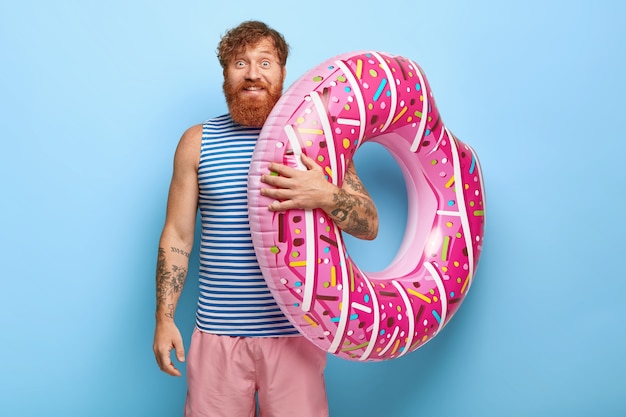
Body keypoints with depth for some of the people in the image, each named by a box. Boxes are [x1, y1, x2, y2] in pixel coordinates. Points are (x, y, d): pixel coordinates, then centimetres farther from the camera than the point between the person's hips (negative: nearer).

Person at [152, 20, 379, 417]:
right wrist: (164, 318, 2)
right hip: (218, 332, 1)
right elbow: (177, 236, 8)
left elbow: (370, 225, -1)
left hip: (294, 330, 0)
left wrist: (325, 196, -21)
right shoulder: (197, 142, 6)